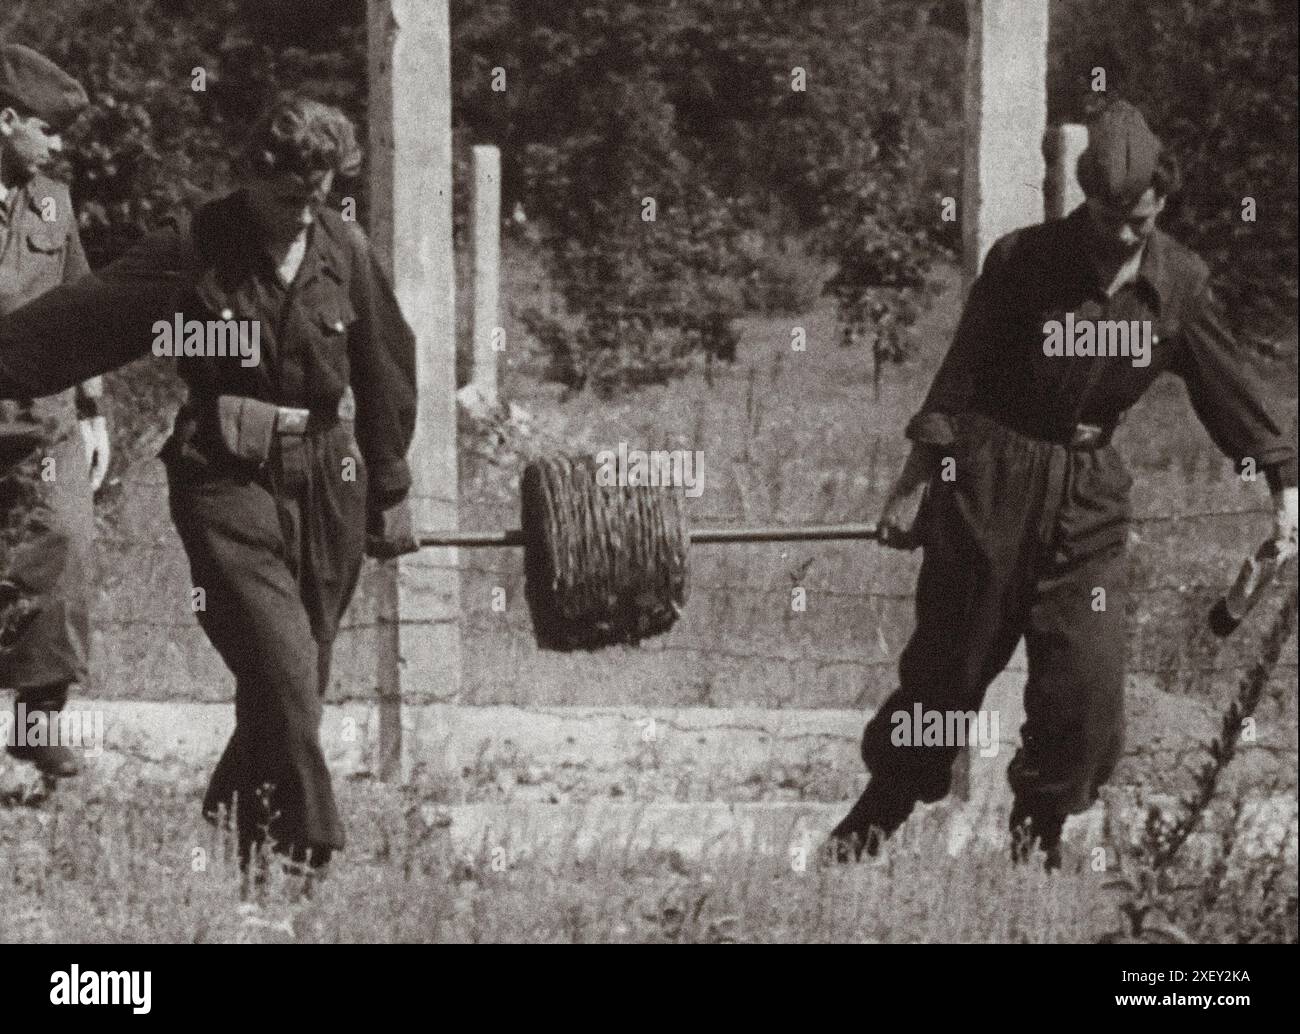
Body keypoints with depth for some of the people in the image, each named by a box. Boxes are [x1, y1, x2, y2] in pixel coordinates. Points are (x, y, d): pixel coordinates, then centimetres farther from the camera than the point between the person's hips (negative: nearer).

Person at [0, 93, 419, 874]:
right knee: (283, 667, -16)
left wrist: (390, 493, 16)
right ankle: (306, 847, -12)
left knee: (300, 680, 9)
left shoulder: (345, 250, 4)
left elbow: (384, 372, 13)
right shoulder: (192, 252, -7)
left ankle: (237, 812, 30)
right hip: (229, 480, -4)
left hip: (328, 484, 4)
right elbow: (72, 324, -7)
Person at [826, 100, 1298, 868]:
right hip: (992, 477, -3)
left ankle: (1043, 819, 15)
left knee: (1089, 674, -5)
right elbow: (962, 375, -7)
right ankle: (882, 809, 20)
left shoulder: (1180, 284, -2)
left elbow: (1232, 385, 5)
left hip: (1092, 492, 3)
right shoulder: (1024, 263, -11)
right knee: (951, 658, 4)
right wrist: (917, 481, -7)